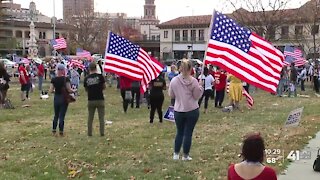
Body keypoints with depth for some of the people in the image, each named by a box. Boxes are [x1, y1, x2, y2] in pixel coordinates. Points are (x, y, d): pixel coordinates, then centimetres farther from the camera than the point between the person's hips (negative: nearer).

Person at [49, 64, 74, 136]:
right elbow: (69, 90, -15)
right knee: (62, 116, 2)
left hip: (56, 98, 3)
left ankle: (54, 131, 19)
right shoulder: (66, 79, -12)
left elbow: (51, 90, -2)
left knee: (56, 115, 17)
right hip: (64, 98, -3)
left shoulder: (53, 79, -2)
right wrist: (73, 91, 5)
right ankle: (61, 132, 5)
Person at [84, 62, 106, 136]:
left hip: (91, 100, 2)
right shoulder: (100, 76, -8)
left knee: (90, 118, 11)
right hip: (100, 99, -2)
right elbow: (104, 87, 0)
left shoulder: (86, 78, -1)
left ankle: (89, 133, 14)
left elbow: (86, 89, 9)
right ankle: (102, 133, 6)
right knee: (101, 117, 5)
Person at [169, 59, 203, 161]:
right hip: (192, 111, -2)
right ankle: (185, 156, 12)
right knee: (188, 133, 6)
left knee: (179, 132, 17)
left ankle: (176, 154, 19)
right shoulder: (194, 81, -11)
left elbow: (171, 95, 4)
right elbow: (197, 96, -6)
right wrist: (200, 87, 7)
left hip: (178, 111, 2)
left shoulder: (174, 81, -6)